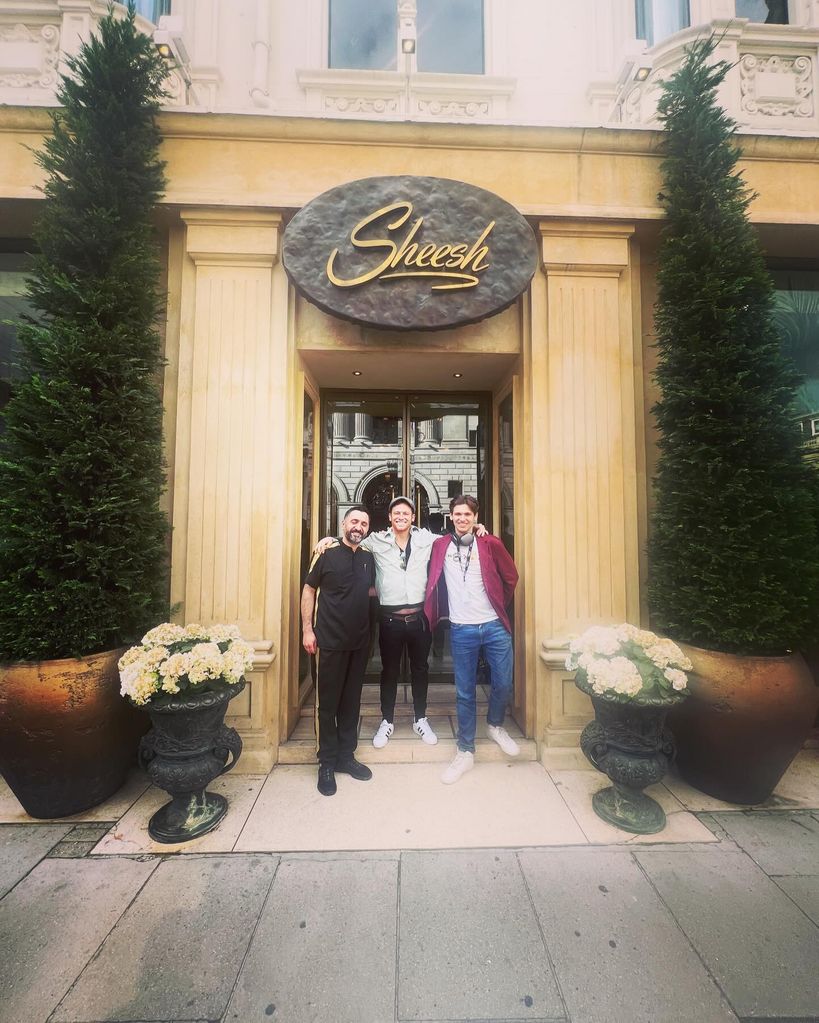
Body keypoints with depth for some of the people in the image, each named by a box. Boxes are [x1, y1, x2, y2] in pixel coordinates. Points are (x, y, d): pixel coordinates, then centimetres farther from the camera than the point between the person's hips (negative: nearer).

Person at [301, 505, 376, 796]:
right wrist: (307, 629, -9)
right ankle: (327, 763, 25)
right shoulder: (327, 552, -7)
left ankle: (346, 756, 32)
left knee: (351, 701, 16)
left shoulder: (368, 557, 6)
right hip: (330, 641, -4)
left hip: (360, 642, 5)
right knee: (328, 702, 7)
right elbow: (309, 589, -5)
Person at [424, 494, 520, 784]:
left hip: (494, 627, 0)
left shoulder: (490, 544, -3)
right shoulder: (440, 546, 1)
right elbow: (432, 581, 14)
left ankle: (495, 725, 40)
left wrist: (499, 605, 12)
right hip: (461, 630, 0)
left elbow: (511, 577, 7)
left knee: (503, 684, 8)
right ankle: (466, 752, 27)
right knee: (464, 693, 9)